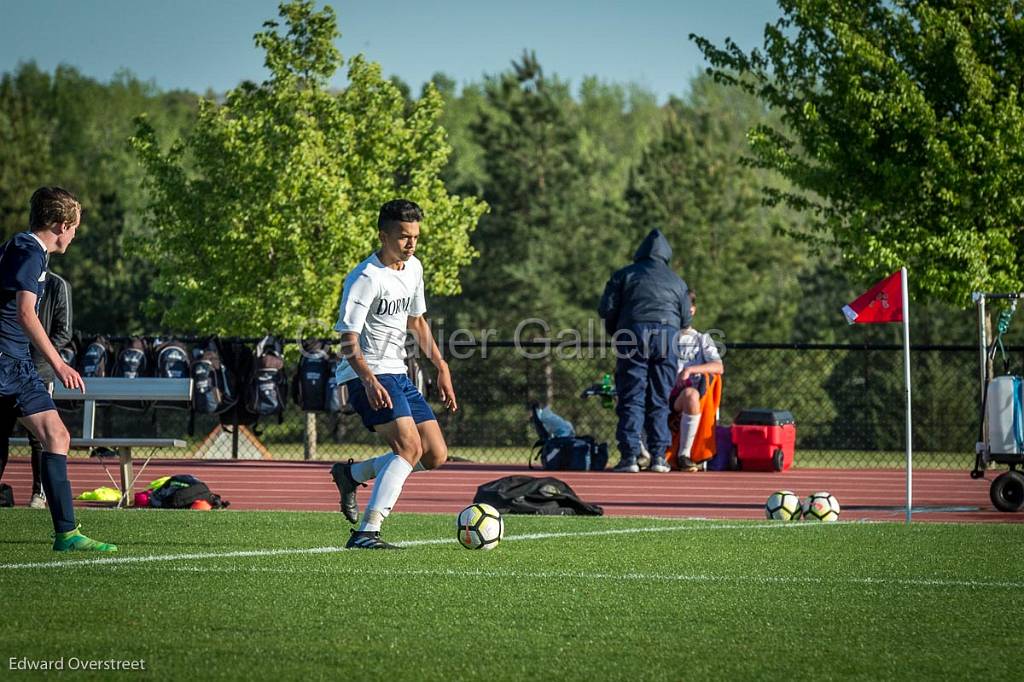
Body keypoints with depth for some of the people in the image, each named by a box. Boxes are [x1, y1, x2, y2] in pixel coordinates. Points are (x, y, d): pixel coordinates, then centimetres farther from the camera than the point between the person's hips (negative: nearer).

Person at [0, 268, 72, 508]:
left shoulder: (57, 286, -1)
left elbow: (63, 333, -5)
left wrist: (34, 357, -15)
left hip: (38, 373, -4)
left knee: (38, 437, -2)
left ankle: (39, 493, 5)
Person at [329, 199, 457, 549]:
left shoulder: (413, 268, 10)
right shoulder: (365, 279, -16)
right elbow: (349, 342, -20)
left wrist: (442, 368, 20)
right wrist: (370, 382, -36)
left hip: (397, 375, 9)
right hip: (367, 377, -9)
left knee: (435, 456, 5)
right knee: (409, 447, -25)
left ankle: (352, 474, 20)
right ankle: (366, 532, -28)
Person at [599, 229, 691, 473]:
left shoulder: (625, 274, 12)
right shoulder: (676, 281, 19)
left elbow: (606, 309, 5)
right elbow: (685, 319, 19)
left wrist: (615, 334, 20)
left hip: (633, 333, -2)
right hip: (667, 337, 2)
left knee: (631, 398, -2)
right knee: (660, 400, 6)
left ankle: (629, 456, -10)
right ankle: (658, 455, 0)